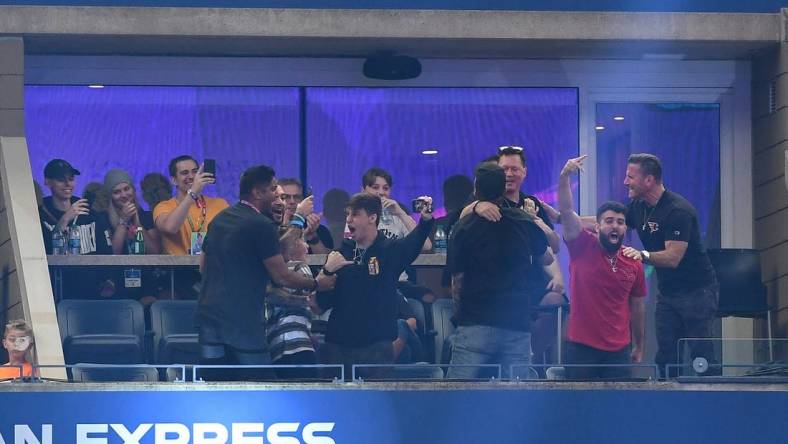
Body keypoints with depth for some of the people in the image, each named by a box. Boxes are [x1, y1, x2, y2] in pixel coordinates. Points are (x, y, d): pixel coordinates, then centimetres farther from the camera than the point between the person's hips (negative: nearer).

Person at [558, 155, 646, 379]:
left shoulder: (634, 264, 5)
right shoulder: (583, 247, -2)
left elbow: (637, 306, 13)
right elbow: (566, 212, -16)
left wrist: (639, 347, 16)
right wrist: (565, 177, -31)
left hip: (618, 350, 2)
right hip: (581, 347, -2)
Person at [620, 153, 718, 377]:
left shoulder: (678, 211, -20)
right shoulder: (638, 207, 6)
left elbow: (673, 257, -29)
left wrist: (643, 255, -45)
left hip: (697, 291, -8)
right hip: (668, 291, 8)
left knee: (701, 354, -9)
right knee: (665, 355, 1)